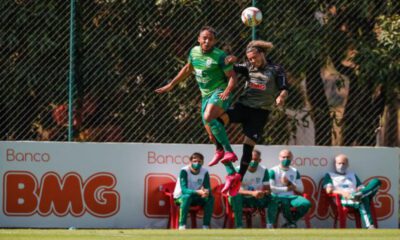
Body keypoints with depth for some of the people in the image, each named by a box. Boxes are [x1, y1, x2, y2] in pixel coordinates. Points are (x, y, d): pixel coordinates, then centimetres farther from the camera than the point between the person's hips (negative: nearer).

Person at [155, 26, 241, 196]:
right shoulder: (194, 52, 8)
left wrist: (227, 91, -29)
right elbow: (187, 69, 26)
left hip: (220, 93, -7)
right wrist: (171, 85, 29)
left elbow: (232, 77, -11)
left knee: (208, 117, -36)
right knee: (213, 133, 2)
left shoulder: (220, 56, -11)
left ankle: (228, 151, -31)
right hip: (206, 96, 7)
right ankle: (232, 175, 4)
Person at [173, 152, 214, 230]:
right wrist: (198, 192, -47)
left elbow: (208, 188, -12)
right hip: (180, 196, -5)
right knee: (187, 196, -38)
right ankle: (182, 225, -36)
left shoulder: (205, 172, -7)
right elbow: (184, 190, -31)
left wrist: (206, 192, -39)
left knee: (210, 198, -21)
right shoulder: (184, 171, -21)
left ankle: (206, 226, -17)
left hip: (195, 197, 5)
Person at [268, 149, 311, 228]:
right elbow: (270, 188, -11)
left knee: (306, 203, -22)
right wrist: (287, 189, -9)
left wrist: (290, 184, -7)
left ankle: (291, 221, -2)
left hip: (291, 196, 5)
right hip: (277, 197, -5)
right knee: (285, 202, -40)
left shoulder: (295, 172, 15)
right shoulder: (273, 171, -1)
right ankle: (291, 222, -11)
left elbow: (301, 189, 11)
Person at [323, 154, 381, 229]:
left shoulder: (353, 175, 36)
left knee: (376, 181, -20)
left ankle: (358, 195, -47)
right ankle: (370, 226, -55)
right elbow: (328, 190, 4)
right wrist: (342, 192, -15)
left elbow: (362, 187, 23)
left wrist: (360, 190, -5)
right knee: (362, 200, -39)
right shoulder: (329, 175, 23)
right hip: (341, 199, -5)